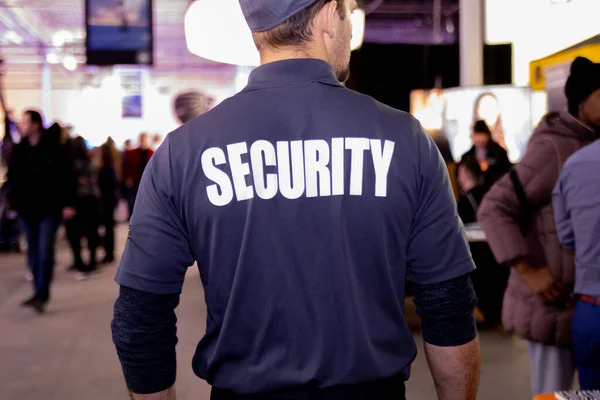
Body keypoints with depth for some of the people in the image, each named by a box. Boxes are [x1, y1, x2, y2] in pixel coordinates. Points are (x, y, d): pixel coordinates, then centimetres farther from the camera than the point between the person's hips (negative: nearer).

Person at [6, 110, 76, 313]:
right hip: (28, 209, 5)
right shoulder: (19, 150, 5)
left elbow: (66, 178, -8)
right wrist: (14, 201, -2)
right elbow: (13, 177, 10)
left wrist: (68, 204, -11)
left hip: (49, 209, -5)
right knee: (33, 254, 10)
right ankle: (40, 293, 20)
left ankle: (41, 295, -4)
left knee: (45, 252, -9)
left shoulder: (53, 149, -8)